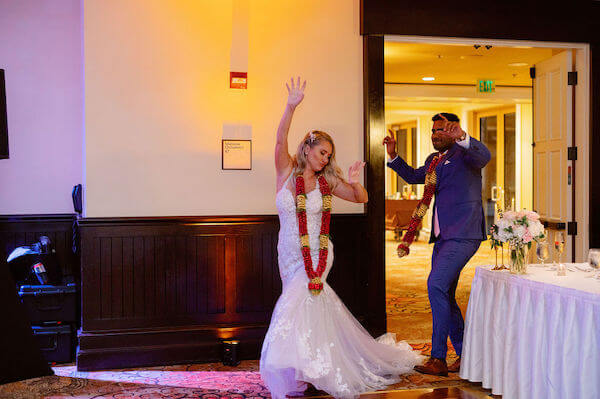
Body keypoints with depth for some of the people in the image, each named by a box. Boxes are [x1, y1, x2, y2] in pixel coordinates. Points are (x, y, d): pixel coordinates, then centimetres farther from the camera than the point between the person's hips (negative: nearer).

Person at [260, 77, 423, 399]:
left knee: (295, 303, -14)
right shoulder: (287, 172, 1)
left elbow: (362, 198, 8)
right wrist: (291, 107, -28)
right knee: (312, 304, 9)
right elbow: (281, 141, -14)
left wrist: (354, 181, -14)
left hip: (317, 254, -1)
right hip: (290, 254, 1)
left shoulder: (328, 181, 3)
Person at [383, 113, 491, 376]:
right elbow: (413, 176, 35)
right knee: (445, 296, 12)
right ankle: (463, 354, 26)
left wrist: (462, 138, -47)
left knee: (436, 285, -21)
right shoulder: (433, 160, 18)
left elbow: (484, 155, -29)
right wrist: (393, 156, 22)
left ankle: (438, 358, -16)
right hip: (442, 237, 9)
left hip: (462, 235, -9)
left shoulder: (464, 153, -6)